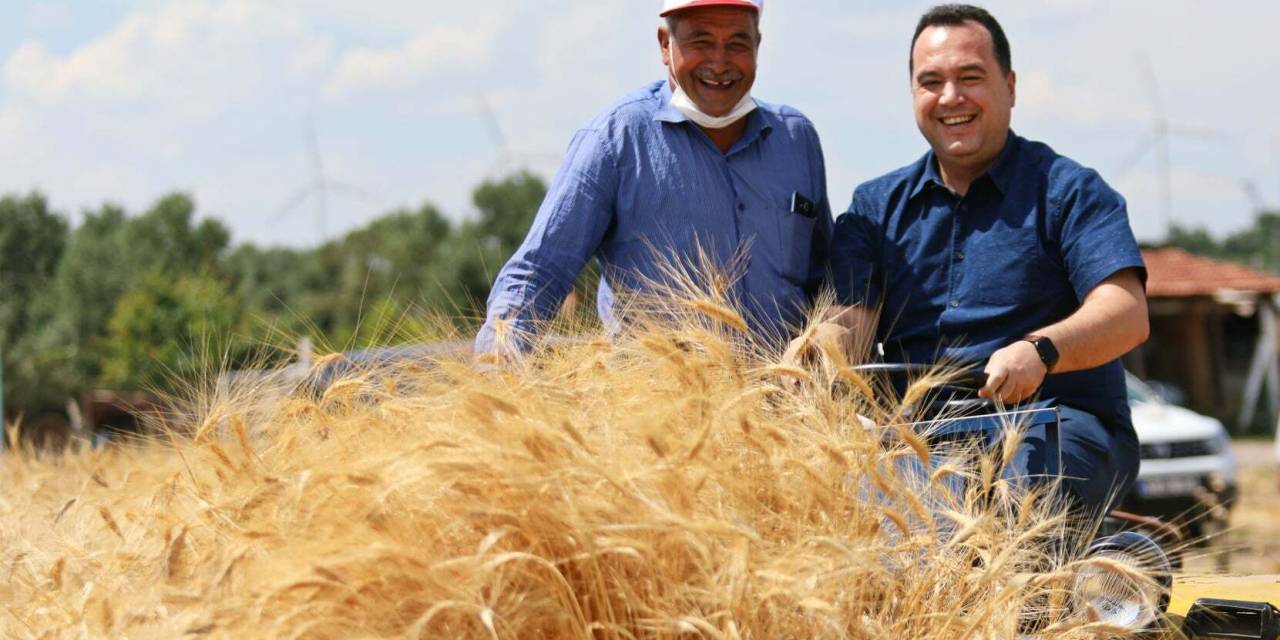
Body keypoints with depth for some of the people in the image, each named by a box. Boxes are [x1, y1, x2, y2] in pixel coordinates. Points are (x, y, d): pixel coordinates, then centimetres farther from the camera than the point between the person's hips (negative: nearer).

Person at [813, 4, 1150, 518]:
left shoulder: (1066, 191, 6)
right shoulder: (876, 206, 19)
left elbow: (1126, 314, -8)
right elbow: (852, 319, 5)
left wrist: (1040, 350, -30)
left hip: (1057, 424, -3)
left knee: (1014, 487, -39)